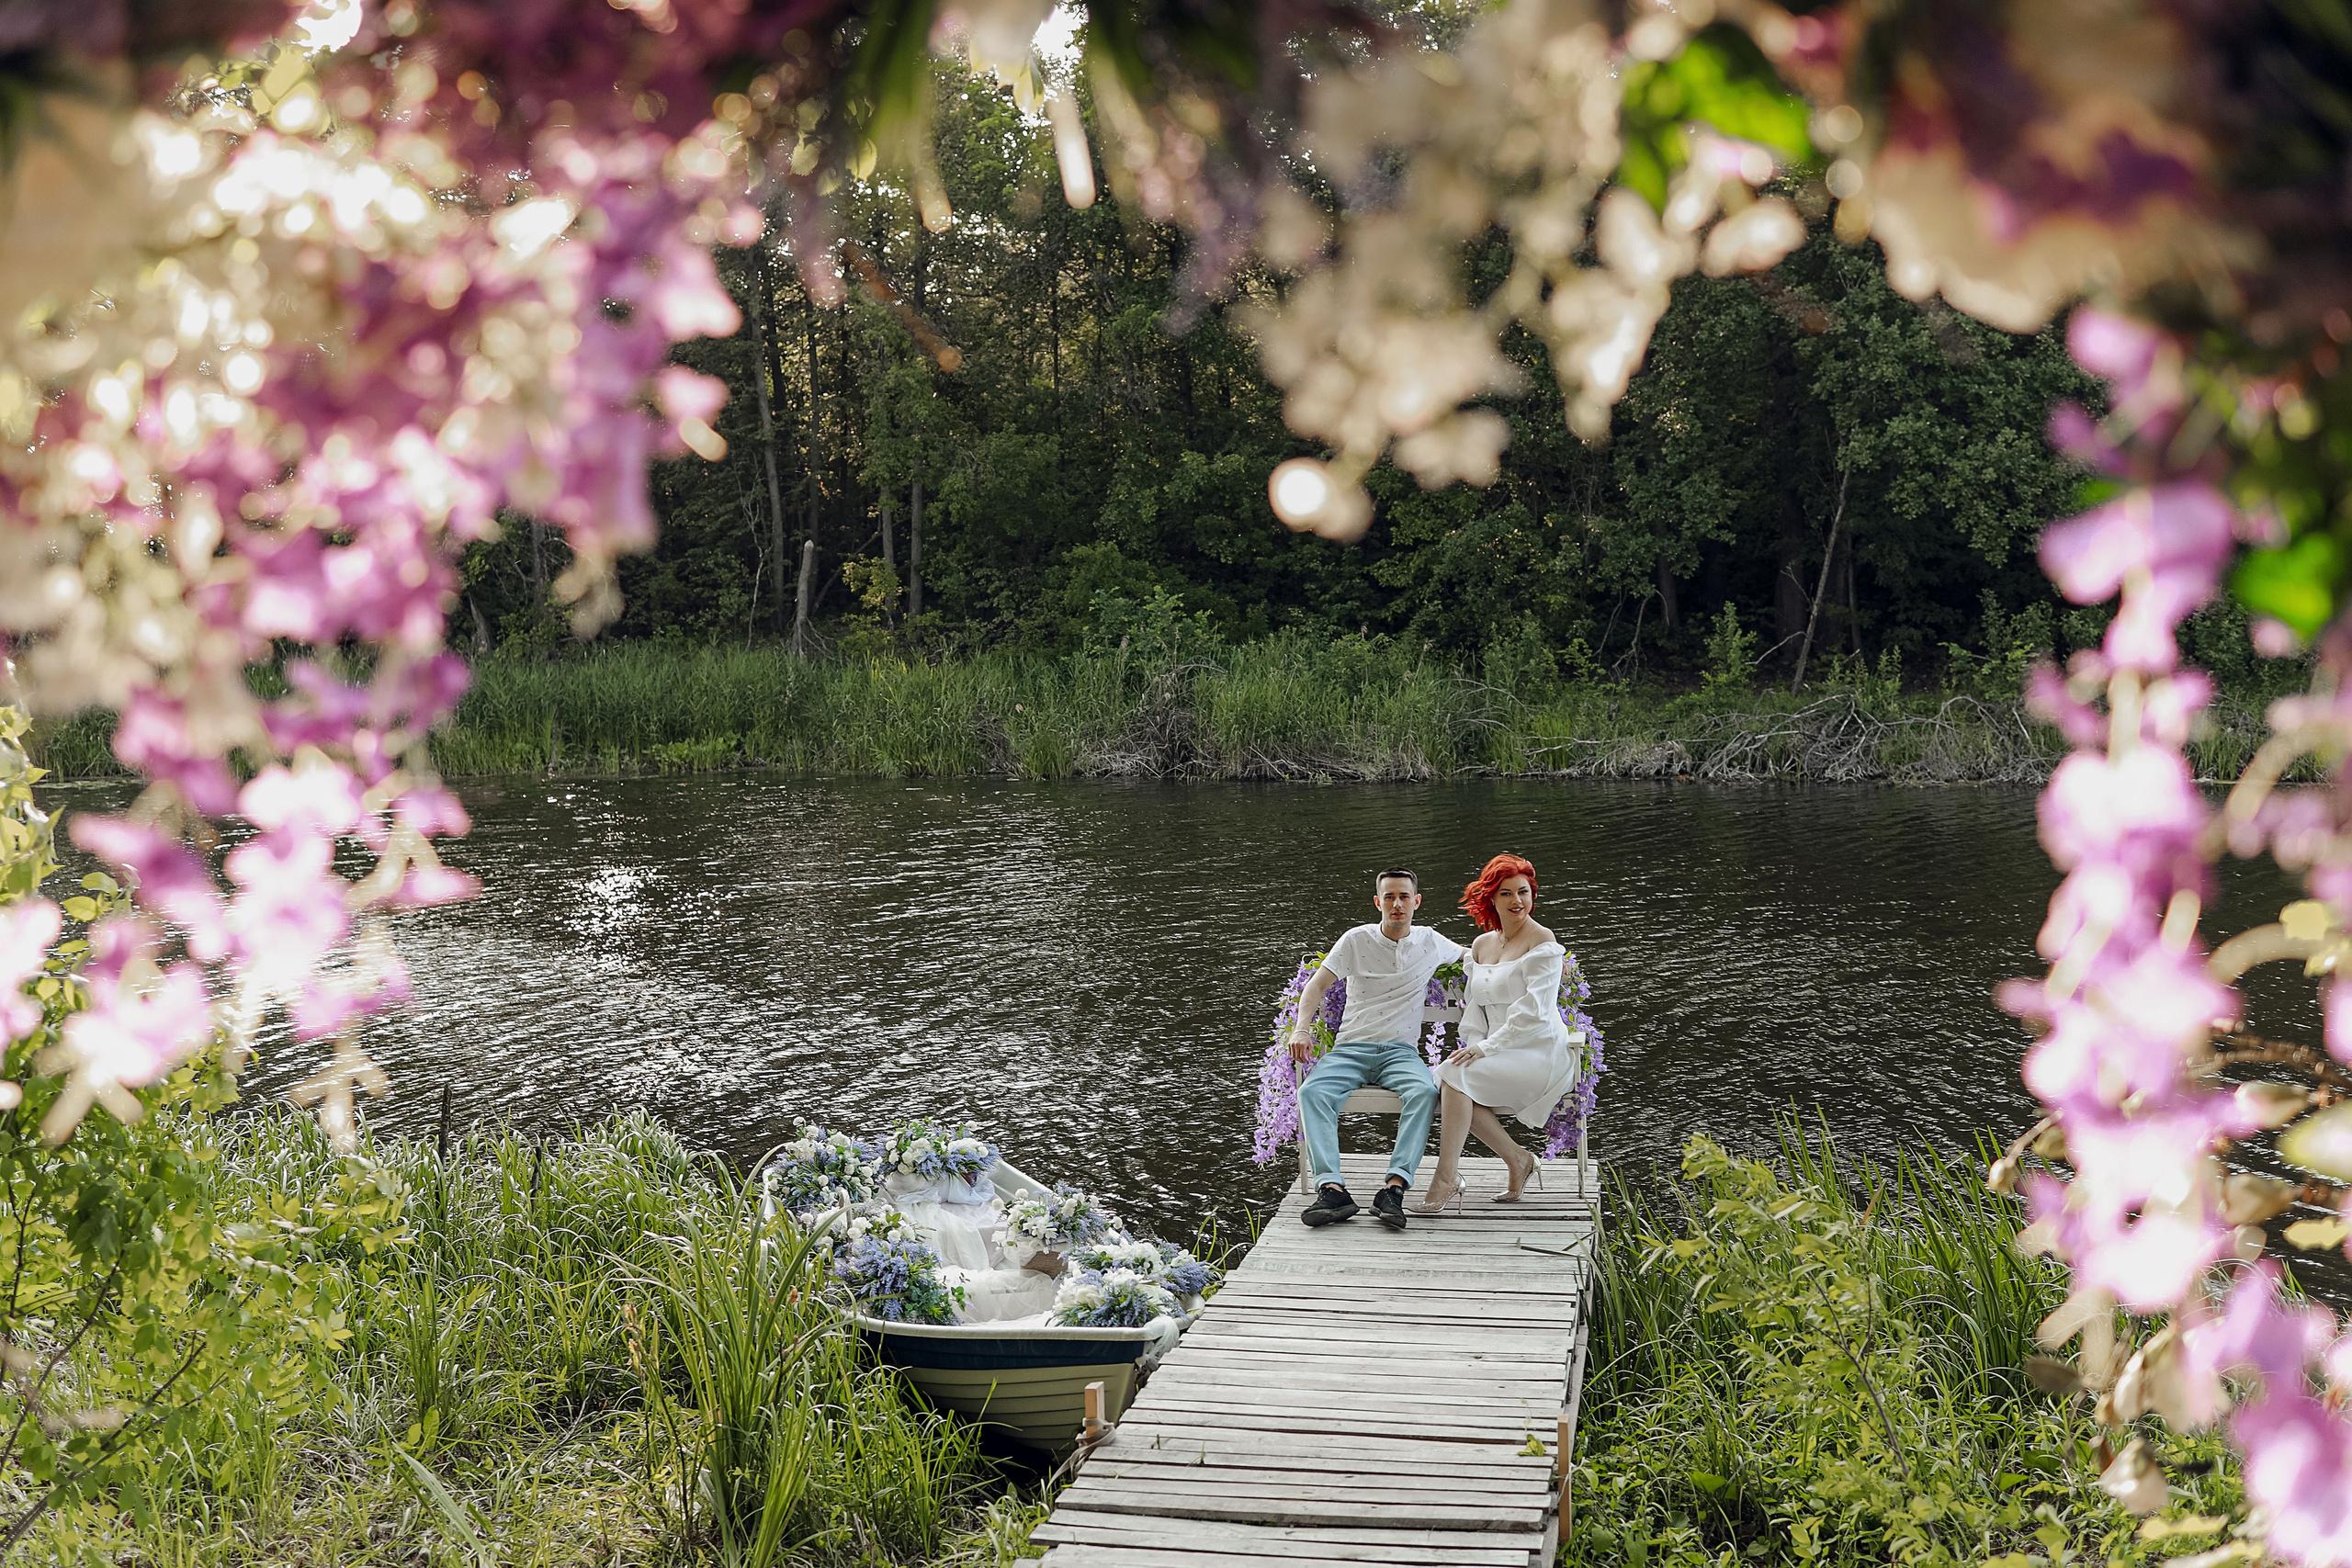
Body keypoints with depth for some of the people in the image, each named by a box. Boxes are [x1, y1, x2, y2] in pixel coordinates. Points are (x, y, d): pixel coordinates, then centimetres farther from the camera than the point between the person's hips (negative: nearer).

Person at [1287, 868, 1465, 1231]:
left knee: (1425, 1092, -35)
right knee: (1312, 1092, -32)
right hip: (1351, 1048, 0)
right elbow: (1317, 984, 3)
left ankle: (1395, 1187, -43)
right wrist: (1302, 1028, -14)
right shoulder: (1357, 940, 8)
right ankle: (1331, 1188, -43)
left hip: (1401, 1051, 0)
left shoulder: (1431, 942, 13)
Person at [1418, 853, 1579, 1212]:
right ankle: (1518, 1160, -10)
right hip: (1499, 1057, 7)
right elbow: (1474, 1007, 16)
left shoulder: (1541, 942, -7)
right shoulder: (1481, 944, 15)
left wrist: (1485, 1049, -21)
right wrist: (1473, 1048, -3)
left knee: (1456, 1074, -27)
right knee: (1447, 1079, -23)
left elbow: (1533, 1012, -15)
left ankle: (1447, 1178, -24)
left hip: (1540, 1053, -7)